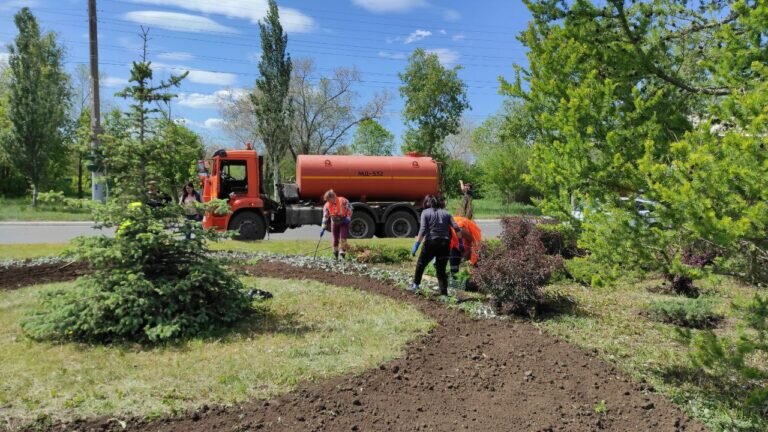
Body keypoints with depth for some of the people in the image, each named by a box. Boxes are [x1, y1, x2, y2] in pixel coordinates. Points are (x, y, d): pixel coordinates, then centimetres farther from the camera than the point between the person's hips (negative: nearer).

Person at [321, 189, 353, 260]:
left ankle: (343, 255, -5)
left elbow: (349, 209, -9)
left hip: (344, 223, -3)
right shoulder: (327, 205, -9)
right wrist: (323, 228, -11)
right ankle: (335, 255, 25)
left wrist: (348, 218, -21)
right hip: (334, 223, 3)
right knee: (335, 240, 8)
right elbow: (325, 217, -7)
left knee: (343, 239, -12)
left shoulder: (343, 201, -19)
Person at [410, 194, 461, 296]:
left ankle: (415, 285, 22)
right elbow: (456, 228, 2)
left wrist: (416, 245, -11)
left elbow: (423, 230, -10)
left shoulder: (425, 213, 2)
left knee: (420, 264, 18)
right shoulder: (446, 213, 12)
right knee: (441, 269, 11)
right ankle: (444, 292, 7)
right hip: (444, 244, 3)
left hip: (431, 243, -3)